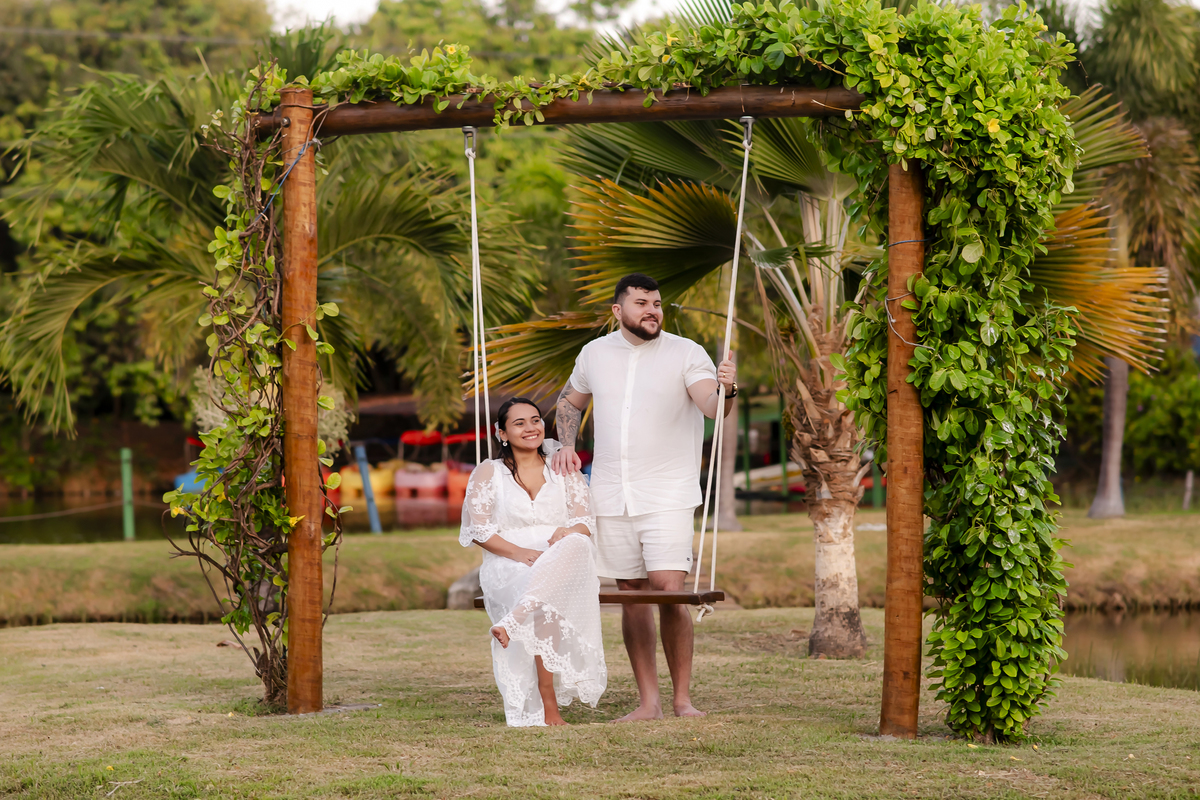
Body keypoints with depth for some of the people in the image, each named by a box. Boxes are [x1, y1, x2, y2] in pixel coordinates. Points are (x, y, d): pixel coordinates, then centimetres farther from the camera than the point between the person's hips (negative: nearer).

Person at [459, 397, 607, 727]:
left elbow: (585, 521, 9)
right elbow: (477, 528, 2)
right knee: (545, 605, -38)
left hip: (566, 566, 2)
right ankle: (547, 705, -40)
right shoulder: (489, 472, 13)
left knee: (576, 545, -38)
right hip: (508, 566, -2)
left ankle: (511, 622, -45)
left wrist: (568, 533, -18)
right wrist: (519, 552, -16)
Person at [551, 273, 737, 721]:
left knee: (669, 591, -15)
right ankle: (648, 701, 14)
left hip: (668, 496, -4)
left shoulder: (685, 353, -5)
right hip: (612, 496, 4)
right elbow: (570, 402, 24)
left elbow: (713, 407, -19)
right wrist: (566, 446, 7)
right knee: (631, 594, 7)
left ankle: (683, 699, -5)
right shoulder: (595, 354, 7)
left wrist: (725, 389, -41)